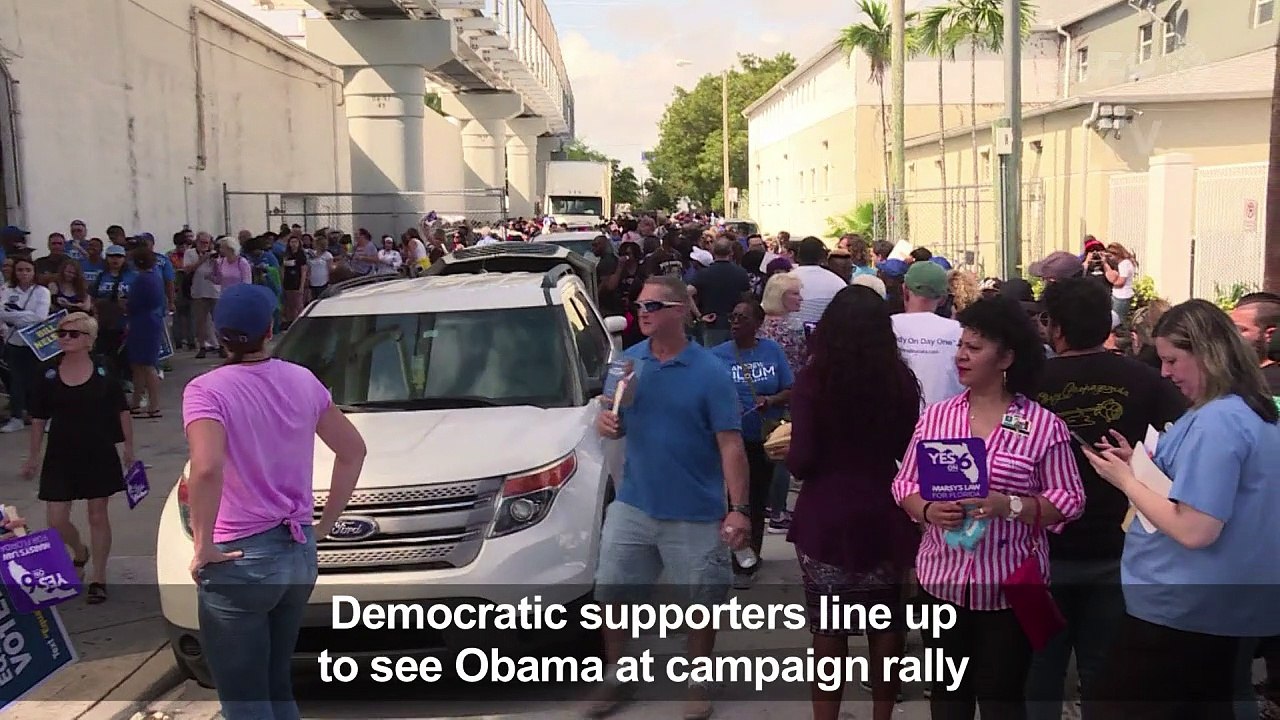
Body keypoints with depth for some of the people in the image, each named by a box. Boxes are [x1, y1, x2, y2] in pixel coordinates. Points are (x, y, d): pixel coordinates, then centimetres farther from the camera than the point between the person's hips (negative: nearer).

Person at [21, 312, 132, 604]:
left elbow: (122, 412, 3)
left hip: (99, 454, -2)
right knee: (56, 520, 1)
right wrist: (32, 458, 9)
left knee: (98, 515, 7)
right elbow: (39, 420, 6)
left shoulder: (104, 375, -6)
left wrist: (128, 447, 2)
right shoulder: (48, 378, -1)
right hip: (60, 456, 2)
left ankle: (98, 577, 20)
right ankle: (80, 551, 34)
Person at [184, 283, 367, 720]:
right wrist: (327, 521, 15)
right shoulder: (302, 381, 3)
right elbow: (353, 450, 10)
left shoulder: (207, 391, -14)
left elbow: (206, 470, -30)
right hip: (300, 553, 6)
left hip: (239, 561, -6)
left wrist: (202, 546, -18)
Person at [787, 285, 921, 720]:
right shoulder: (901, 379, -3)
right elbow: (910, 450, 6)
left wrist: (787, 451, 6)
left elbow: (801, 461, -14)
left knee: (828, 628, 8)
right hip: (884, 515, 2)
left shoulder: (813, 380, -11)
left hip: (827, 518, -2)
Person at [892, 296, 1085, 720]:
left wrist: (1008, 506, -22)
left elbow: (1069, 501, -7)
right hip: (942, 578, 3)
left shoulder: (1043, 425, -7)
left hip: (1008, 584, -3)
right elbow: (904, 484, 6)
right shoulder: (935, 416, 2)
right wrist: (928, 510, -15)